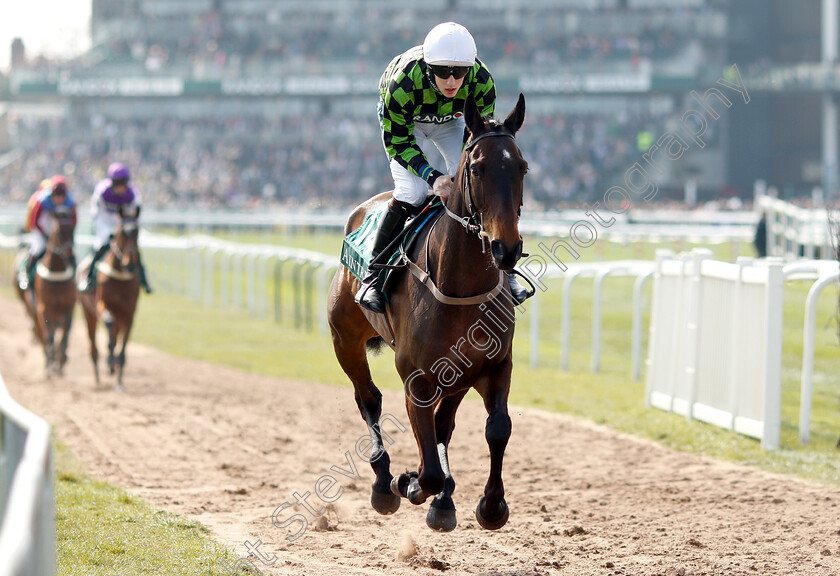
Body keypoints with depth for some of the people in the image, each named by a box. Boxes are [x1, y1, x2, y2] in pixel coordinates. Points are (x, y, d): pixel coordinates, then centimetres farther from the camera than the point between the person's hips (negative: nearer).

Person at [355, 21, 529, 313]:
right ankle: (373, 274, -8)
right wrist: (432, 177, -40)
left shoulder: (482, 82, -34)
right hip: (403, 121, -3)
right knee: (411, 193, -20)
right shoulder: (402, 83, -41)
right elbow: (398, 142, -28)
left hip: (451, 120, 3)